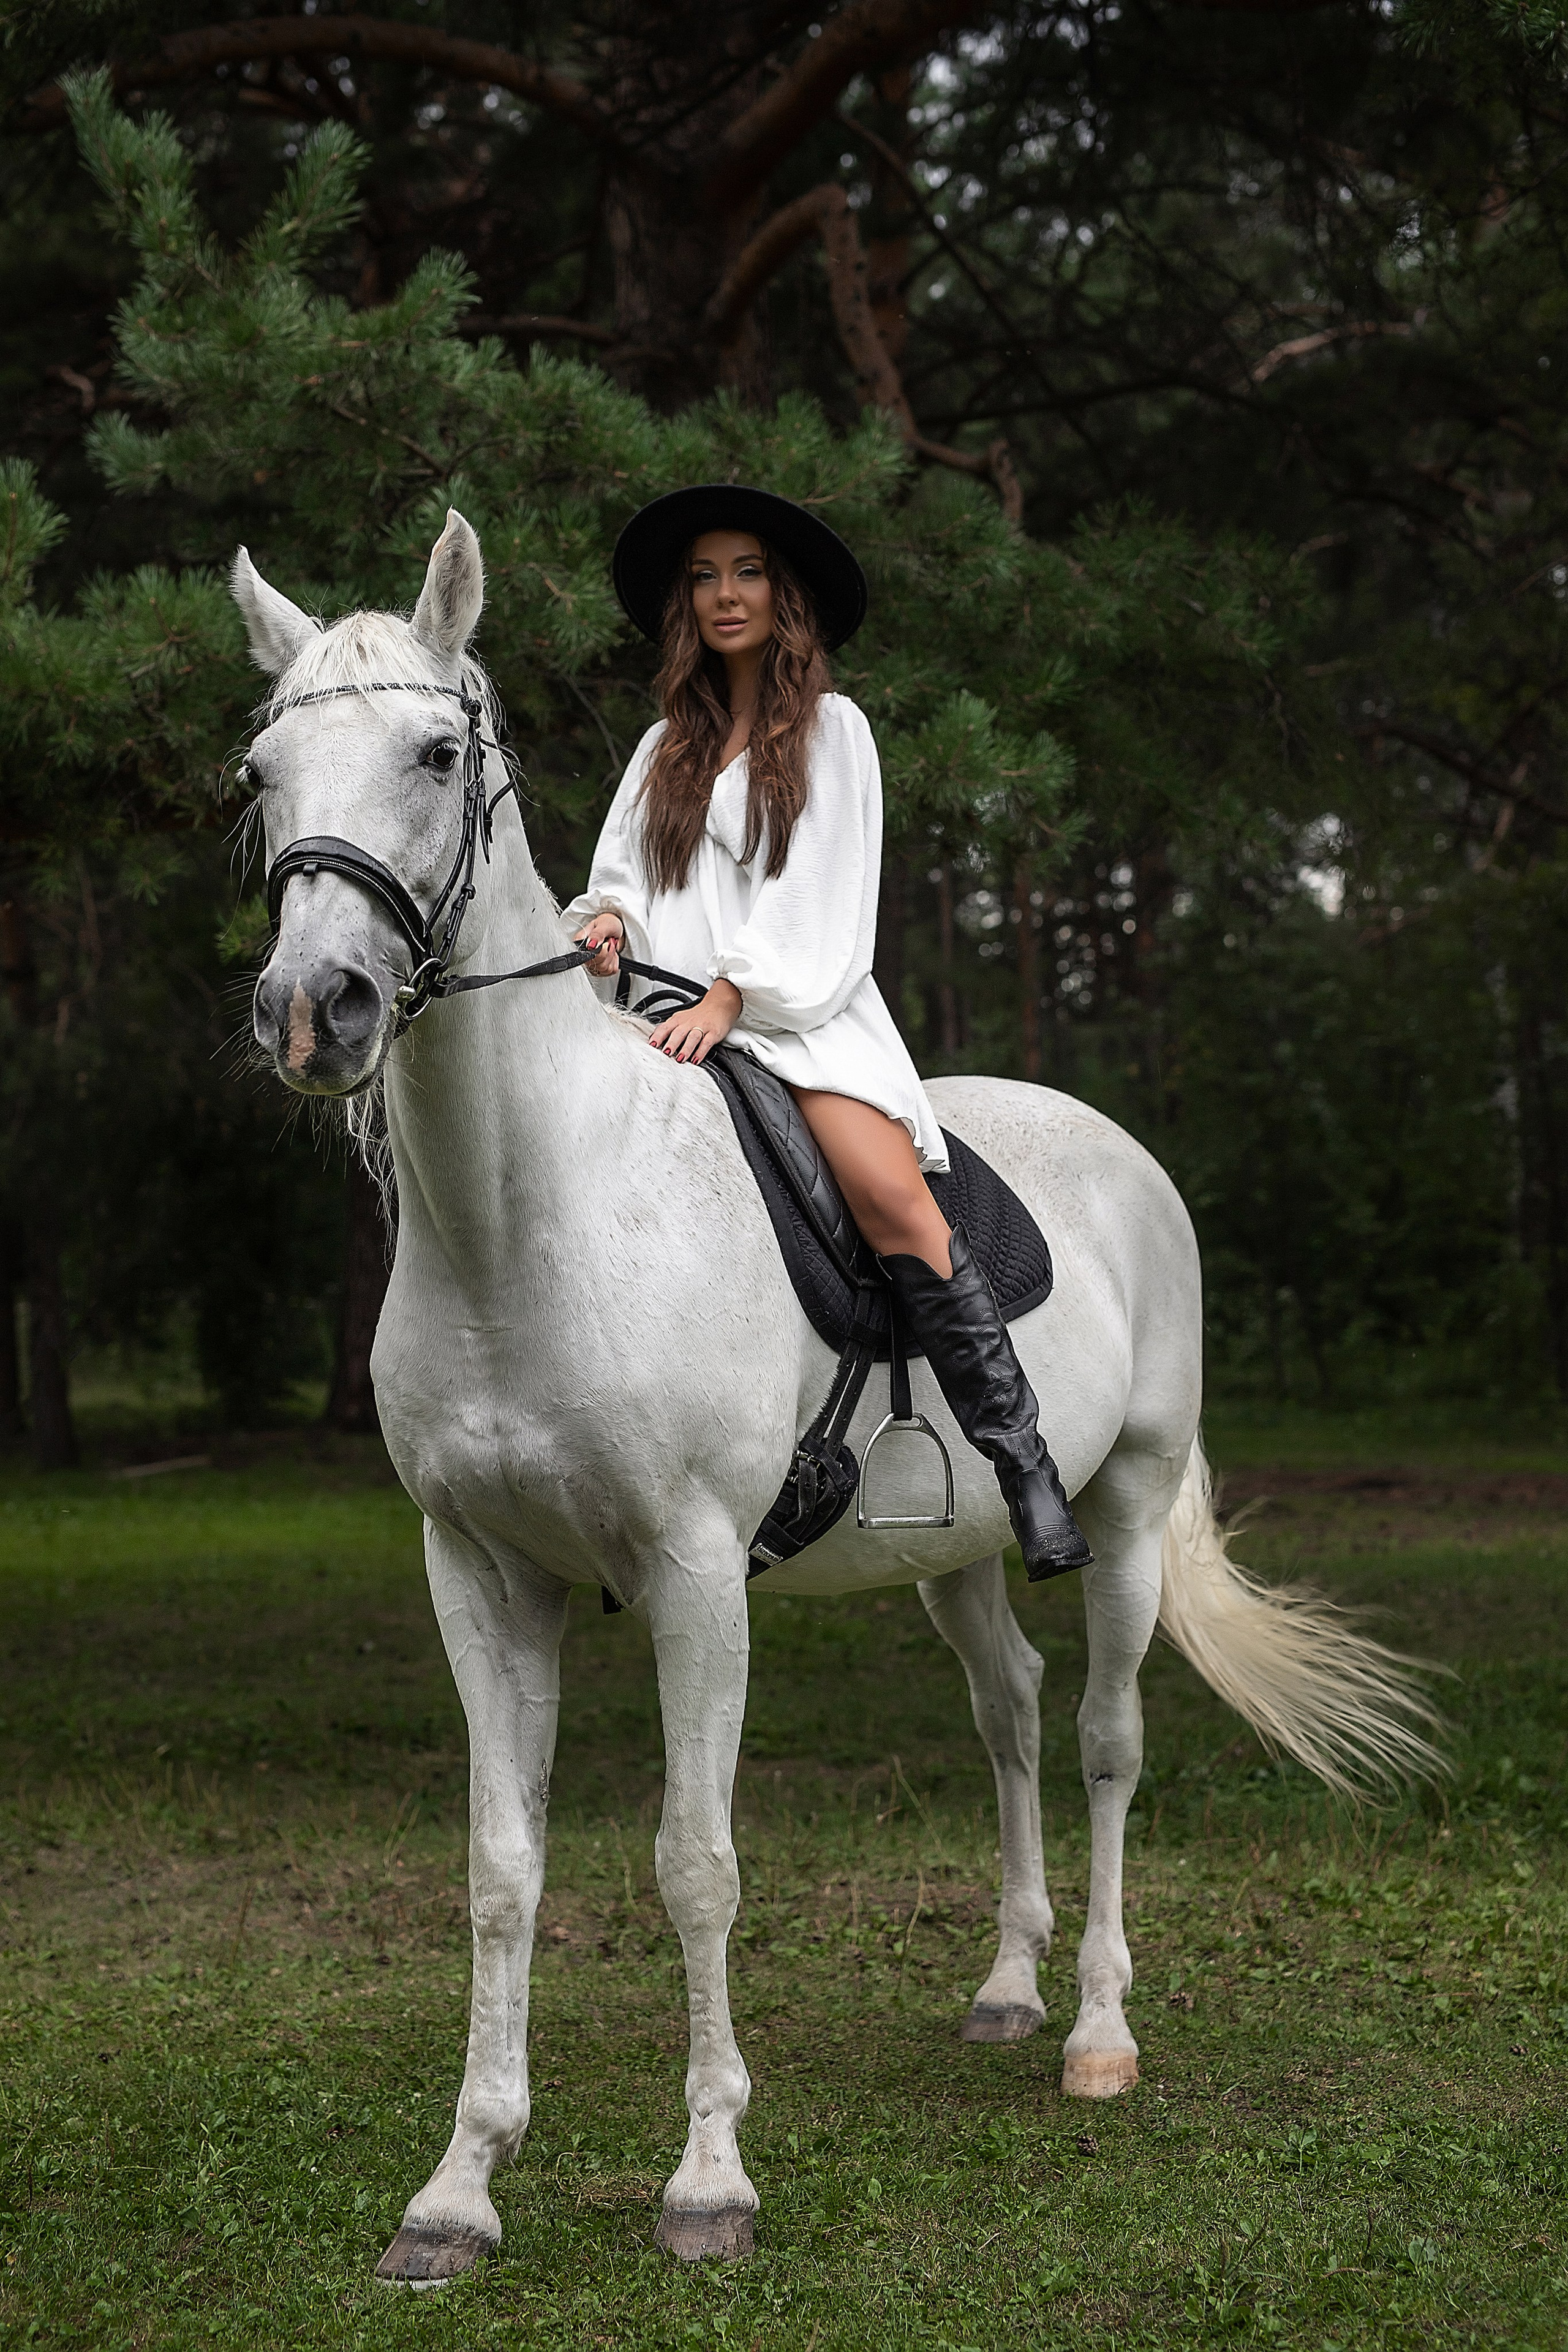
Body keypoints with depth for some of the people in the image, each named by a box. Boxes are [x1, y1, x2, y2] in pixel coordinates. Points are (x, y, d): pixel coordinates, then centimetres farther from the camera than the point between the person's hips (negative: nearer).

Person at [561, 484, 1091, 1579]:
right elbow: (626, 880, 17)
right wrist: (607, 922, -8)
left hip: (806, 1016, -4)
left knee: (888, 1191, -28)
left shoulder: (831, 729, 10)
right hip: (678, 1019, 4)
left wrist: (728, 999, -14)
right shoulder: (666, 749, 23)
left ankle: (1023, 1460, -31)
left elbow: (816, 897, 0)